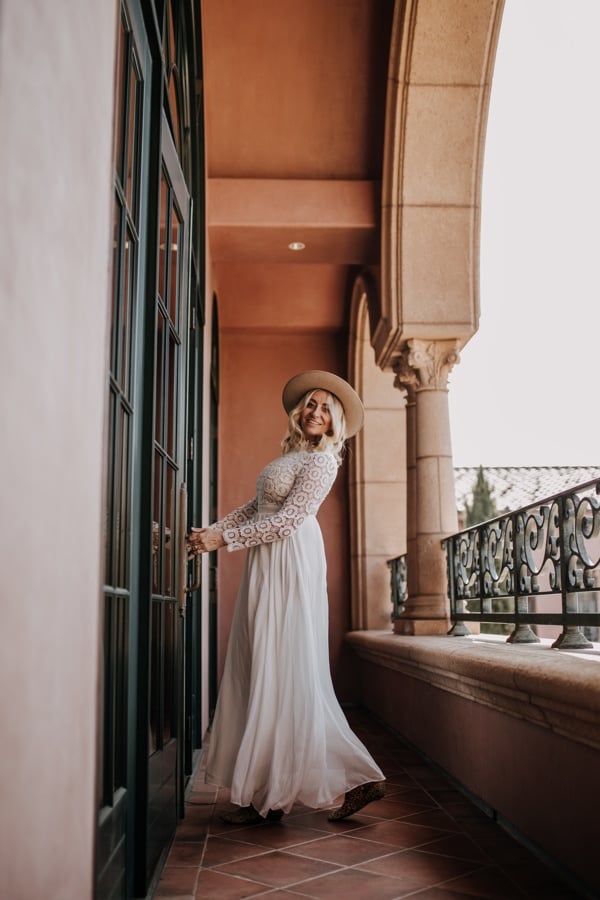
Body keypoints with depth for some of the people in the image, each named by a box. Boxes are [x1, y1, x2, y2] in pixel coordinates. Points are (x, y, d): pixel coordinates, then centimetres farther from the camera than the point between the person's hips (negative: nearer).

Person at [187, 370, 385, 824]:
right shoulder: (293, 455, 19)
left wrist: (224, 539, -14)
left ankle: (269, 795, 2)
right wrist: (211, 530, 7)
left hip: (290, 565, -9)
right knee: (263, 672, 9)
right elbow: (255, 507, 18)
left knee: (282, 673, -5)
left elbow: (287, 519, -16)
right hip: (271, 565, 9)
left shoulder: (321, 462, -8)